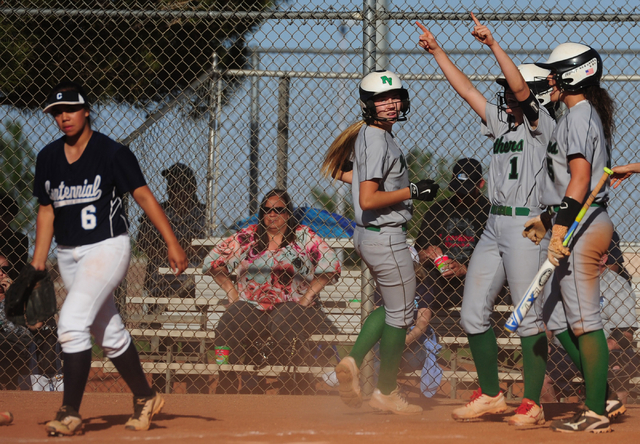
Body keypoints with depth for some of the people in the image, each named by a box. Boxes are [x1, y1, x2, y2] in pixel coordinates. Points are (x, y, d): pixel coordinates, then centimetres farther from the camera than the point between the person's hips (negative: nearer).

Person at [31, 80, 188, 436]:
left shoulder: (112, 153, -9)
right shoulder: (48, 157, 7)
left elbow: (143, 196, -10)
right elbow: (46, 210, 14)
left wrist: (172, 242, -16)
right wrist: (37, 264, 8)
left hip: (107, 248, -6)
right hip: (68, 256, 6)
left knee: (72, 323, -20)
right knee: (109, 334, 12)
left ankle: (70, 413, -17)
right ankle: (144, 399, 29)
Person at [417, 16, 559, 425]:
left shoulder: (542, 124, -5)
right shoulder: (502, 122, 17)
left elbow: (522, 88, -21)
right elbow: (466, 89, 21)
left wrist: (493, 44, -28)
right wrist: (437, 51, 19)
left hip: (526, 226, -8)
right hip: (494, 226, 8)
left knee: (529, 317, -6)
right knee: (473, 312, 6)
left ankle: (533, 404, -2)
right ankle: (490, 394, 17)